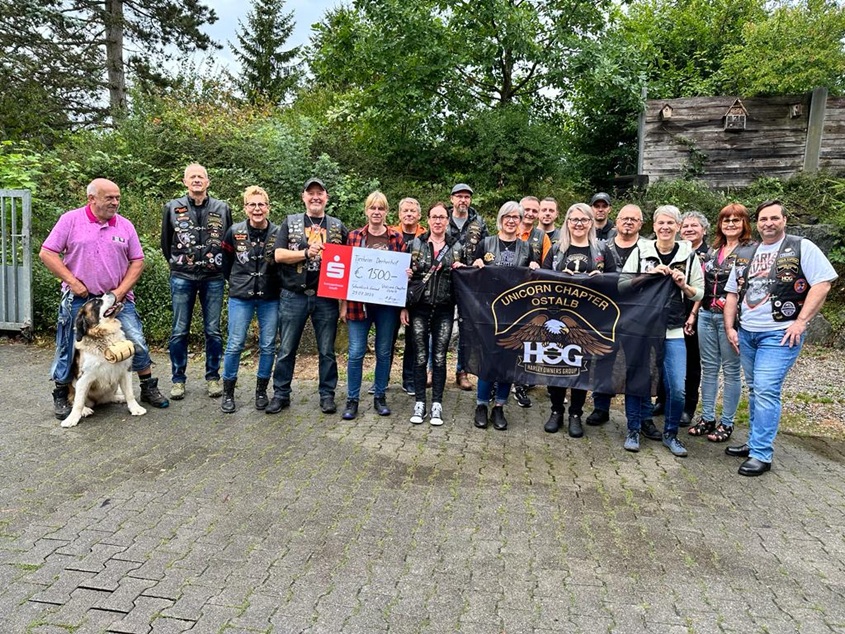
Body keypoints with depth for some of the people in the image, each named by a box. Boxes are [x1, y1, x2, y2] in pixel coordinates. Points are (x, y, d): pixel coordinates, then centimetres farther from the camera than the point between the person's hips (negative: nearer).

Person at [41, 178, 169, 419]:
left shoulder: (125, 225, 4)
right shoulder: (71, 220, -2)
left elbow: (137, 261, 5)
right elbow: (47, 253, -3)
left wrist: (121, 291, -5)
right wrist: (72, 282, -10)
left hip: (118, 298, 2)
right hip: (79, 299, -2)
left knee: (137, 342, 0)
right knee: (69, 348, 5)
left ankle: (148, 388, 17)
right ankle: (61, 395, 25)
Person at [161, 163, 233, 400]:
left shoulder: (222, 208, 4)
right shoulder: (173, 208, 3)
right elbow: (166, 241, 12)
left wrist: (222, 266, 8)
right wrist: (176, 264, 13)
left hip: (214, 279, 0)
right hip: (182, 279, 0)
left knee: (213, 331, 5)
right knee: (179, 331, 4)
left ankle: (213, 377, 17)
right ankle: (178, 379, 15)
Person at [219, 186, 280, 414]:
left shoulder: (278, 233, -4)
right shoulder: (234, 232, -1)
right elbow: (225, 261, 11)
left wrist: (273, 284, 1)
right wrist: (235, 282, 11)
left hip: (270, 298, 0)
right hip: (240, 297, 0)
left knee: (268, 346, 6)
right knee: (234, 345, 1)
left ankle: (261, 390, 21)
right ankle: (228, 392, 16)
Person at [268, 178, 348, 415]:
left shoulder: (338, 226, 10)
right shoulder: (290, 222, 7)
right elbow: (278, 255, -3)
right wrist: (306, 253, -15)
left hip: (326, 297, 1)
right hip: (293, 296, 0)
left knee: (327, 350, 7)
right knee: (286, 349, 7)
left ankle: (327, 395, 19)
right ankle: (281, 394, 19)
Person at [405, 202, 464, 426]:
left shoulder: (456, 247, 7)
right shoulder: (416, 244, 4)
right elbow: (406, 275, 5)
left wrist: (460, 269, -7)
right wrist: (403, 306, 0)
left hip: (444, 310, 1)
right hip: (419, 308, 0)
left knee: (439, 357, 3)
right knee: (420, 357, 2)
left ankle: (437, 404, 12)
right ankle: (419, 403, 12)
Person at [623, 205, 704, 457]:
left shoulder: (689, 255, 4)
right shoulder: (641, 251, 1)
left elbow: (699, 294, 10)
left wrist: (683, 285, -9)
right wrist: (649, 275, -13)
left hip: (673, 331, 1)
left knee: (677, 389, -4)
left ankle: (670, 434, 19)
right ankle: (633, 430, 23)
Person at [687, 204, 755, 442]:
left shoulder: (753, 250, -3)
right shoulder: (712, 250, 14)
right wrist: (693, 314, 10)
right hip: (706, 316, 6)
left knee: (731, 370, 3)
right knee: (709, 368, 10)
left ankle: (726, 423, 13)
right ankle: (707, 418, 19)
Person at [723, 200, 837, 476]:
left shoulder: (801, 247, -2)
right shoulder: (747, 255, 13)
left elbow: (822, 284, -9)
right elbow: (732, 293, 16)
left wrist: (800, 322, -15)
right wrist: (730, 328, 7)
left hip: (780, 334, -6)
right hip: (746, 333, 6)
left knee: (766, 391, -11)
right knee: (755, 390, 13)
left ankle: (761, 455, -4)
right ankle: (756, 443, 24)